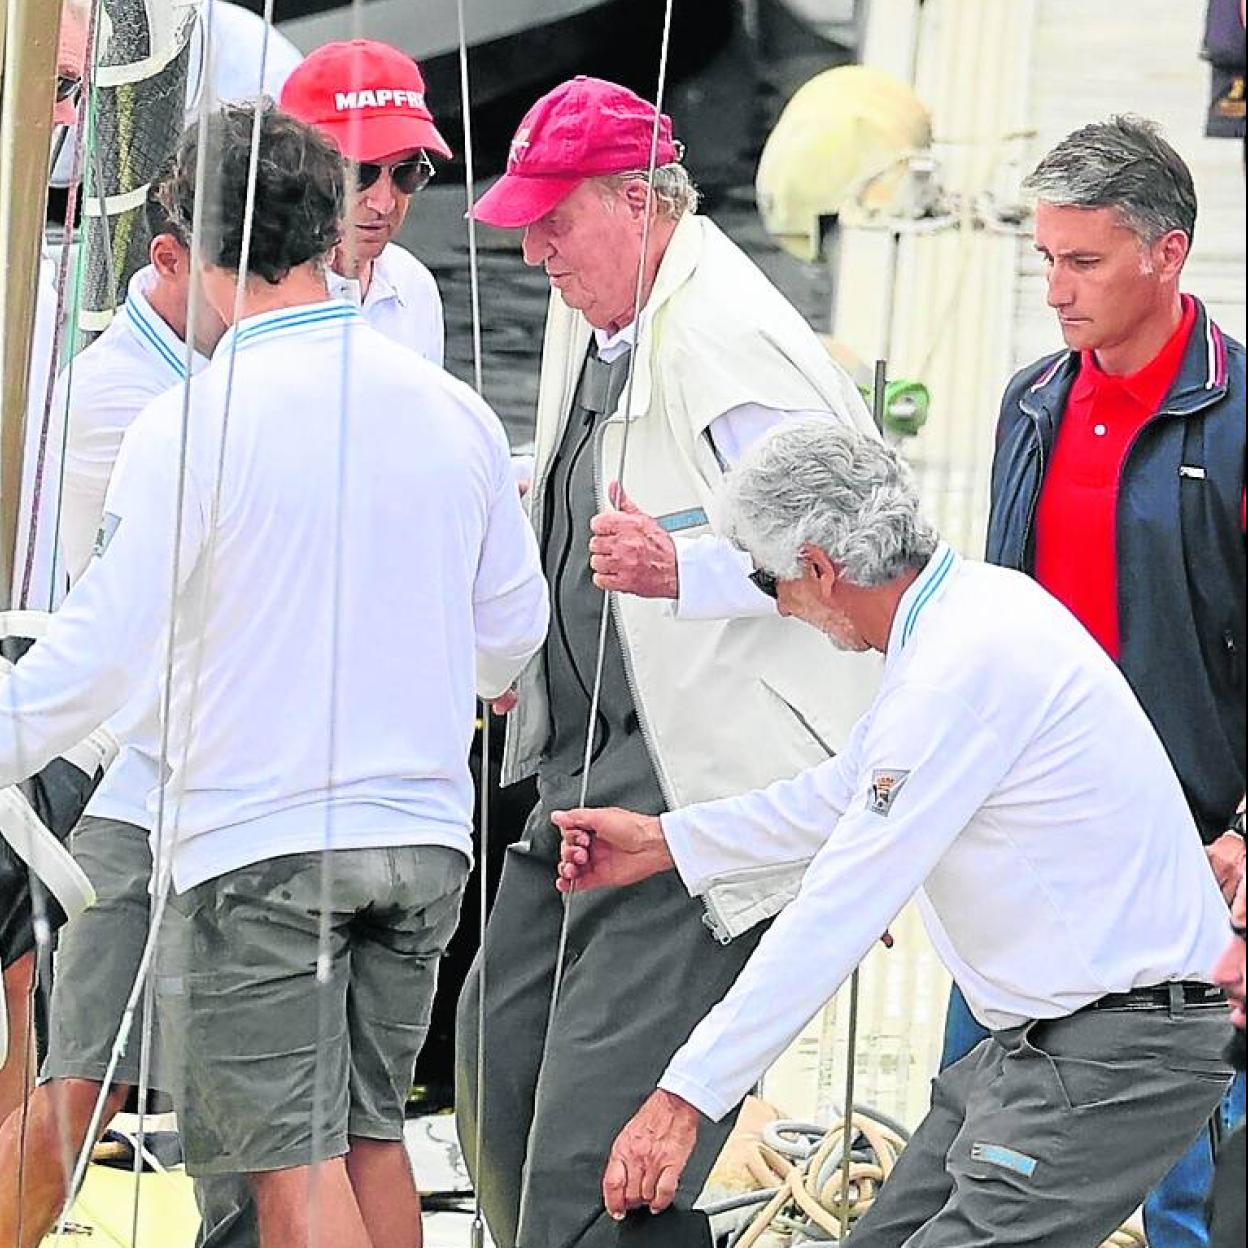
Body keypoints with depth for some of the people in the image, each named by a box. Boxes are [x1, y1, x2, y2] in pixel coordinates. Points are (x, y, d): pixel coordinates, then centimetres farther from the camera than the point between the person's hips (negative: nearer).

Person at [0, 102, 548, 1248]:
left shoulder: (191, 423, -12)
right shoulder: (453, 411, 4)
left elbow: (106, 645, -14)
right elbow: (514, 628, 16)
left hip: (257, 837, -5)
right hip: (422, 831, 5)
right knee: (371, 1133, 17)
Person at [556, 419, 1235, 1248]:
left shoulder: (962, 668, -23)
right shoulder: (972, 605, 9)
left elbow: (839, 912, -23)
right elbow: (852, 791, 26)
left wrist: (687, 1096, -20)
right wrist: (665, 842, 33)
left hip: (1115, 1054, -11)